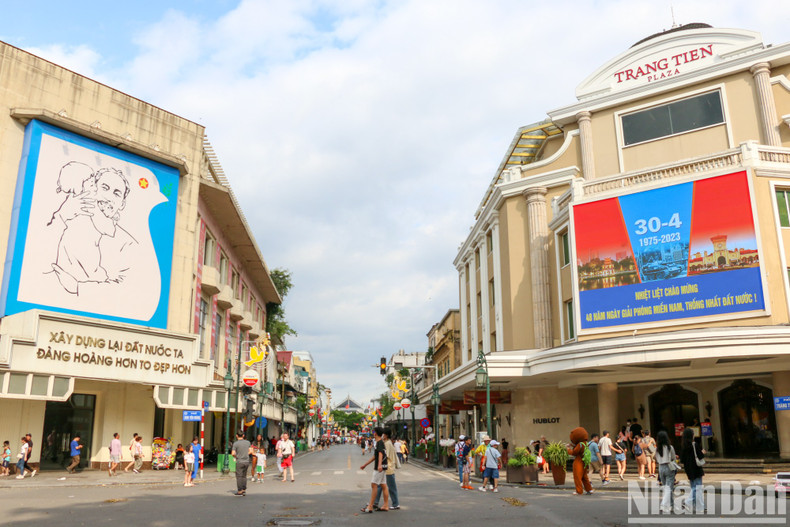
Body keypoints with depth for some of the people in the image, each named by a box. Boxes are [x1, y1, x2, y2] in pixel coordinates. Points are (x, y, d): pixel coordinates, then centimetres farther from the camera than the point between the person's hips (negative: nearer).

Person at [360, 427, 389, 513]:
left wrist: (379, 465, -47)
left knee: (374, 485, -9)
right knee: (383, 485, 10)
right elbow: (374, 457, 27)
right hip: (382, 468, 10)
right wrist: (365, 465, 32)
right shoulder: (378, 443, 19)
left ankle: (370, 506, -8)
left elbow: (380, 454, -31)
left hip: (380, 468, -10)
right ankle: (386, 505, 13)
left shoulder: (380, 443, -14)